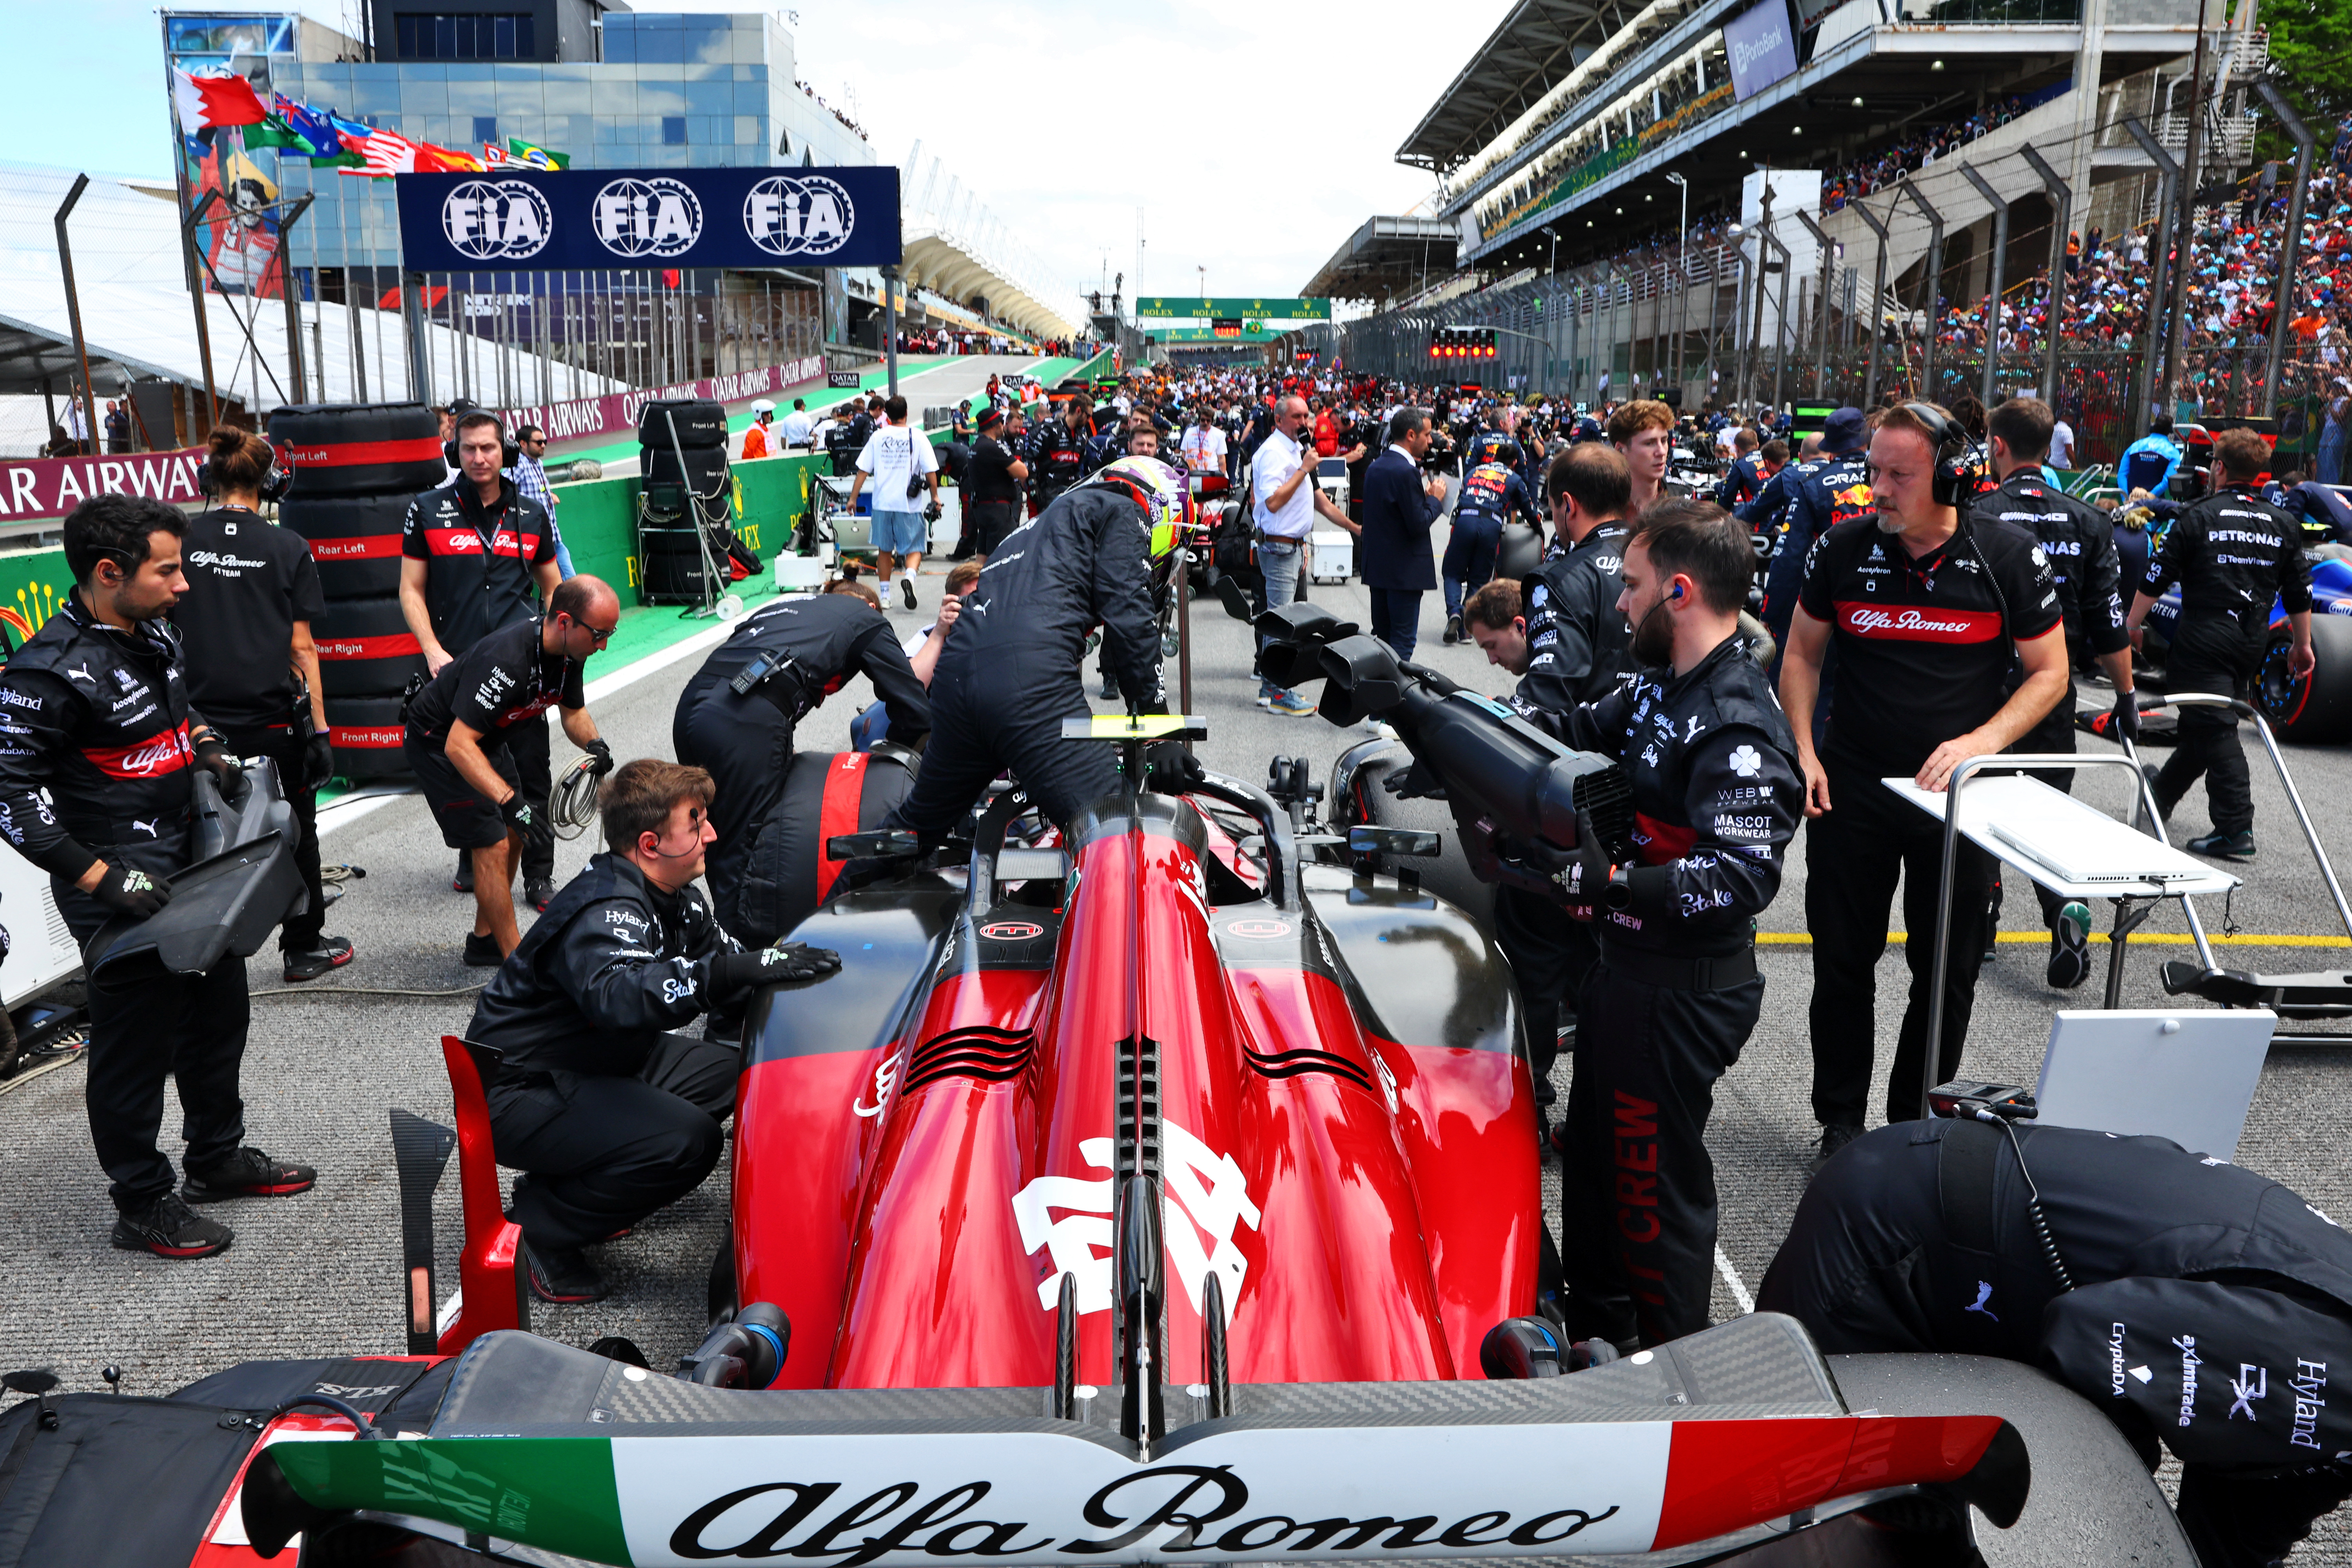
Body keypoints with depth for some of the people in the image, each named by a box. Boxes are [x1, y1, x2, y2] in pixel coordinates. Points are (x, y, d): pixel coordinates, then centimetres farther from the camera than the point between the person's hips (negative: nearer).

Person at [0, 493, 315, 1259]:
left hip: (194, 863, 9)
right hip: (122, 890, -9)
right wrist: (100, 878, -23)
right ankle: (143, 1205, 19)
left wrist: (208, 751, 6)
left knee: (220, 1009, 20)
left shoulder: (154, 633, 5)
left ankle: (218, 1157, 39)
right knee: (137, 1043, 3)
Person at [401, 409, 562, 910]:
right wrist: (434, 652, -6)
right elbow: (411, 591, 6)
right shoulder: (428, 511, 6)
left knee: (532, 771, -2)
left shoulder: (530, 515, 11)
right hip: (457, 667, 0)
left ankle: (539, 875, 7)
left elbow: (553, 590, 19)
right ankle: (473, 859, 30)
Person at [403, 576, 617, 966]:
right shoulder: (507, 659, -38)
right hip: (439, 742, -9)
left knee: (514, 835, 13)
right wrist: (509, 801, -49)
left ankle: (485, 941, 27)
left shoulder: (567, 651, -12)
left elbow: (574, 712, 6)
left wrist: (593, 744, -16)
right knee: (493, 846, -13)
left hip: (488, 739, 9)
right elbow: (458, 746, -41)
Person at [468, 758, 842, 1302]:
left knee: (731, 1069, 5)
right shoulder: (604, 912, -26)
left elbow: (728, 957, 15)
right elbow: (618, 997, -48)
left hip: (598, 1065, 10)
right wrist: (735, 971, -54)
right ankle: (538, 1226, -7)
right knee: (688, 1141, -26)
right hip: (518, 1091, -10)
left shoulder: (674, 898, 4)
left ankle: (579, 1184, 8)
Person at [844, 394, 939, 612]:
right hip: (910, 504, -2)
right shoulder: (917, 437, -3)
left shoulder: (877, 436, 3)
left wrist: (853, 498, 10)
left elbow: (863, 471, 3)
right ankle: (910, 576, -25)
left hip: (882, 502, 2)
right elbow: (931, 472, -5)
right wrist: (935, 497, 9)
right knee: (914, 548, 5)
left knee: (884, 550, 14)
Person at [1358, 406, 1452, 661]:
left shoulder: (1376, 466, 10)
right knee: (1403, 640, -2)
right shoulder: (1406, 471, -19)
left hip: (1376, 564, 9)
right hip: (1404, 569, -9)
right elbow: (1418, 524, -20)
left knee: (1382, 636, 16)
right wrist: (1435, 499, -5)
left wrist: (1425, 496, 8)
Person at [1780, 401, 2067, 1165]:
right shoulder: (1842, 549, -4)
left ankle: (1918, 1127, 26)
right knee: (1843, 964, 9)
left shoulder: (2008, 556, -7)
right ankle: (1841, 1122, 25)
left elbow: (2050, 671, -1)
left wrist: (1981, 742, -17)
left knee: (1948, 971, 9)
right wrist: (1803, 752, -4)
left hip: (1956, 793, 0)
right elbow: (1801, 654, 7)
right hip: (1850, 790, 1)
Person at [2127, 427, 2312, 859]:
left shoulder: (2198, 517, -7)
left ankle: (2236, 829, -13)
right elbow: (2299, 594, 11)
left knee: (2215, 729, -7)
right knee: (2203, 725, 18)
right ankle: (2162, 793, 36)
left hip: (2203, 640, -6)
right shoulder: (2283, 525, 8)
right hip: (2252, 641, 6)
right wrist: (2302, 644, 21)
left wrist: (2132, 624, 3)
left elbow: (2157, 577, -7)